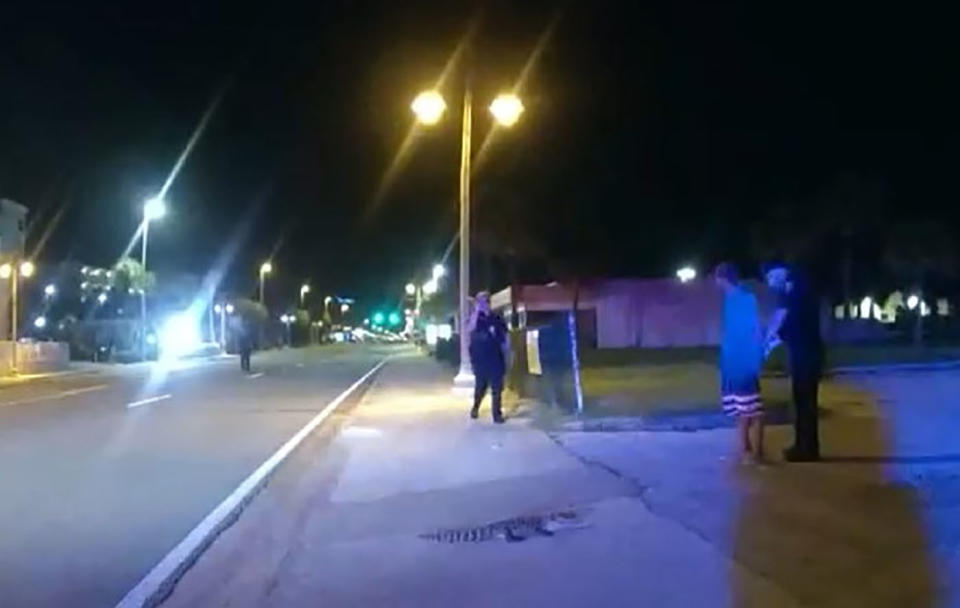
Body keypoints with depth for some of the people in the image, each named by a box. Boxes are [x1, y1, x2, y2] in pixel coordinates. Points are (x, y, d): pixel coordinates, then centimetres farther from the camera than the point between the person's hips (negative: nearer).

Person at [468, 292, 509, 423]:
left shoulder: (497, 318, 7)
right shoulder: (476, 317, 1)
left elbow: (504, 339, 12)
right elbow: (470, 328, -23)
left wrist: (505, 356, 6)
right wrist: (476, 311, -23)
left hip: (496, 358, 2)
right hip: (480, 358, -1)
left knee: (497, 388, 0)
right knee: (480, 386, 6)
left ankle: (497, 414, 5)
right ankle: (475, 407, 31)